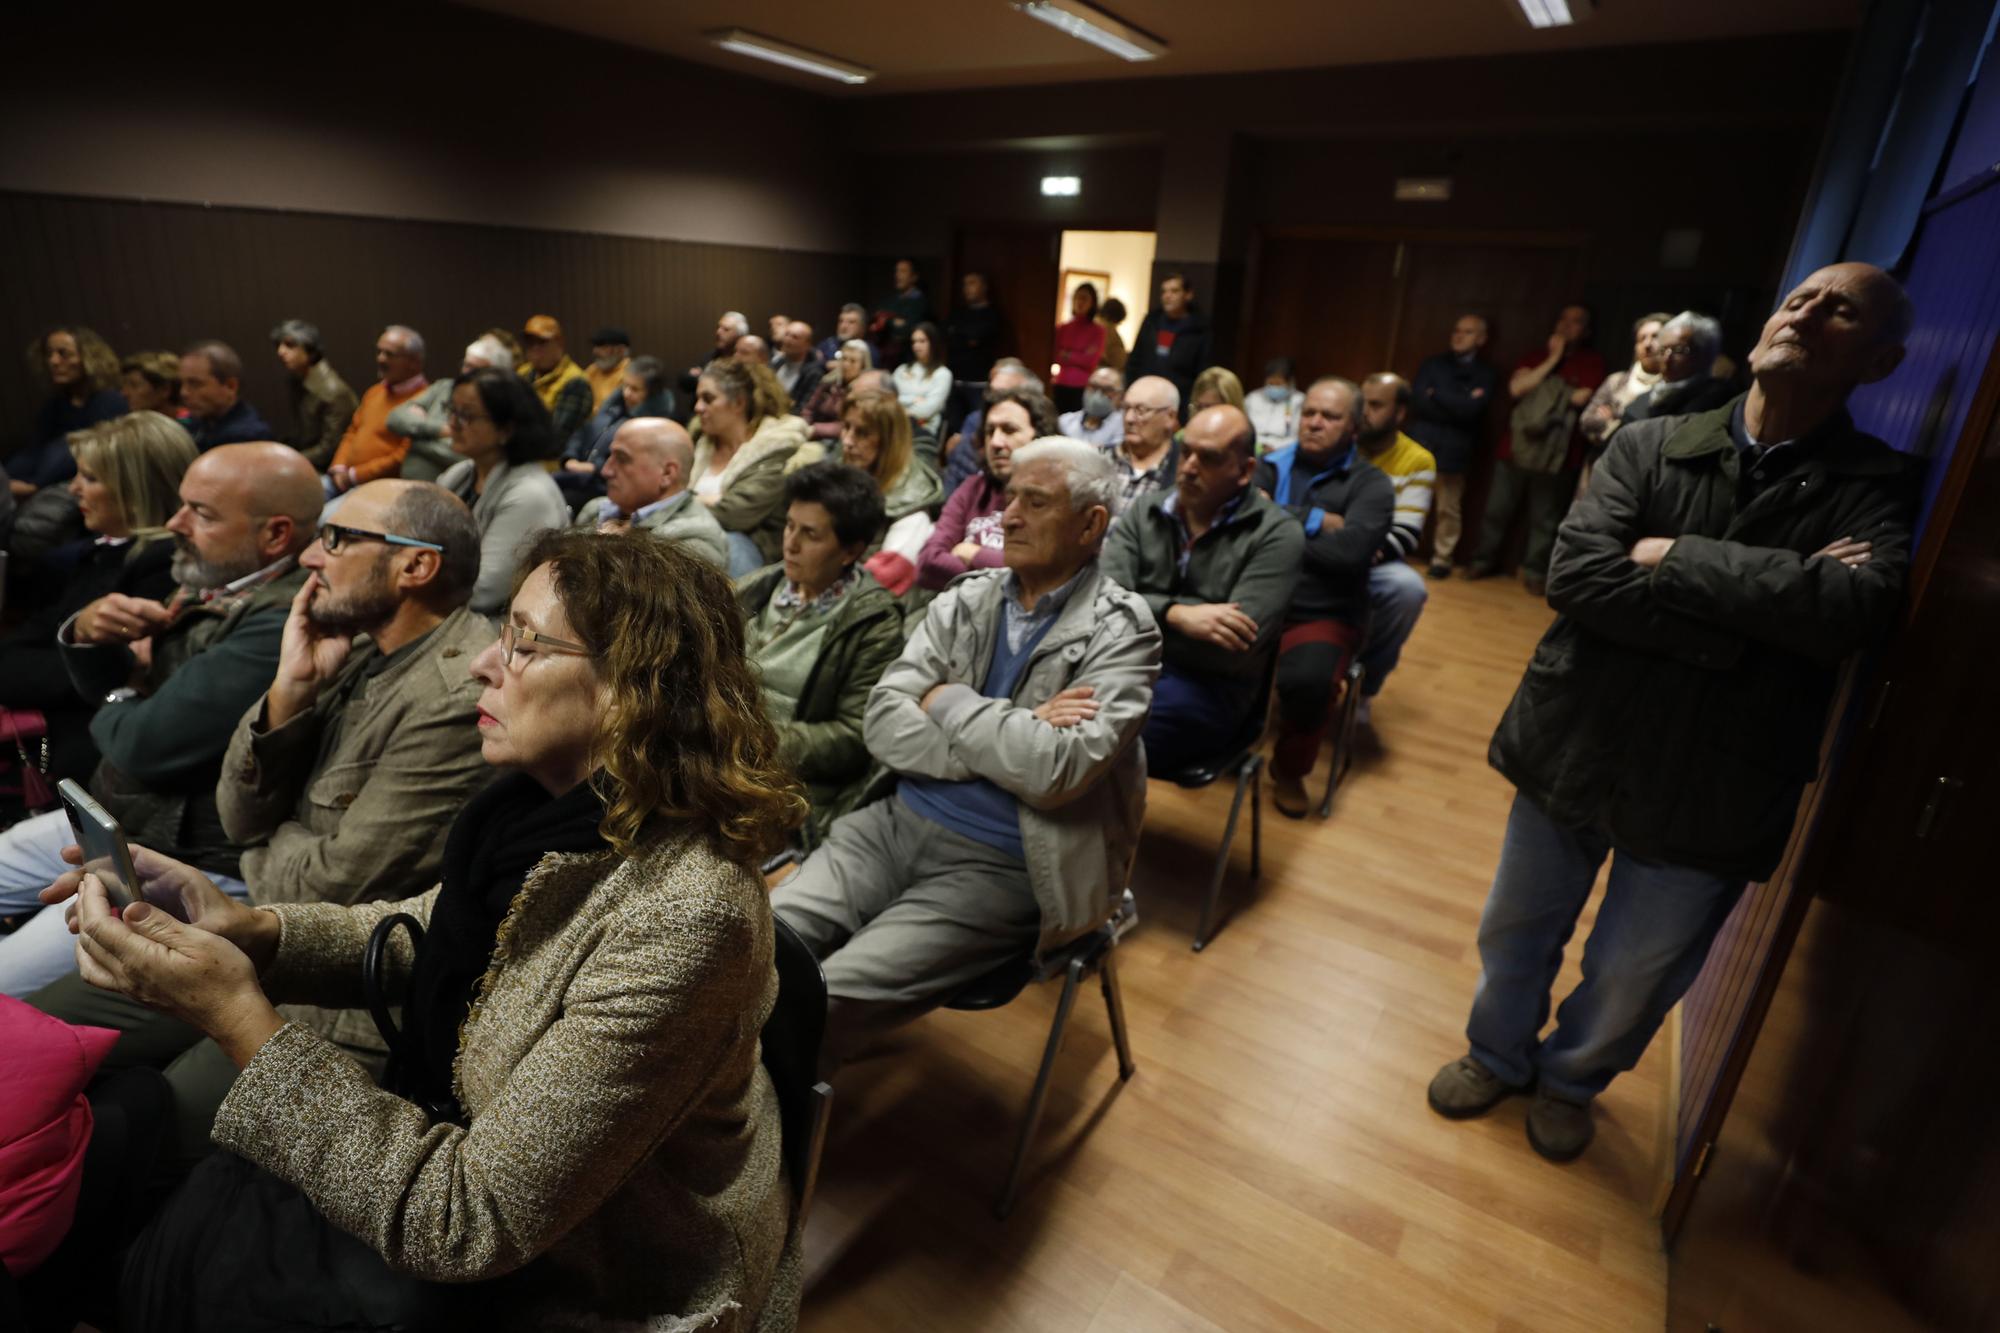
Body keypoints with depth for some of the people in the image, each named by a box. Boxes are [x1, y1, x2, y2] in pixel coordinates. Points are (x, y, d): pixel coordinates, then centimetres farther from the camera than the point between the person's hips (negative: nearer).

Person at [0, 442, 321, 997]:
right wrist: (86, 633, -6)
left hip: (192, 866, -10)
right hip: (111, 821, 10)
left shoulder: (281, 624, -27)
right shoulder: (214, 584, 5)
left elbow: (149, 745, -27)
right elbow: (103, 686, 17)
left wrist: (117, 706, -4)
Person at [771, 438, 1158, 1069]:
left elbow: (1057, 769, -22)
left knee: (825, 999, -19)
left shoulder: (1121, 632, -7)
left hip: (998, 869, -5)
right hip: (898, 823, 5)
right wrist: (1011, 737, -14)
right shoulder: (965, 601, 7)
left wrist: (950, 702, -10)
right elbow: (882, 726, -3)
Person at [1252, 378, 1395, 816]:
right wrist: (1318, 521, -10)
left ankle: (1290, 769, 1)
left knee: (1306, 681, -34)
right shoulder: (1273, 464, 10)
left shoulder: (1371, 485, 2)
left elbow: (1349, 551, -17)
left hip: (1323, 616, -2)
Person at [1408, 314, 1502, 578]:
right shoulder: (1432, 364, 11)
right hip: (1420, 443, 1)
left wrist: (1436, 394, -5)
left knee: (1448, 509, 5)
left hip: (1453, 450, -1)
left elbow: (1471, 409, -11)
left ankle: (1441, 559, 16)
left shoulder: (1487, 374, 6)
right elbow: (1417, 401, -3)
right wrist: (1457, 406, -8)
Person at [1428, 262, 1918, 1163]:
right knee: (1516, 930, 19)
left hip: (1710, 790, -1)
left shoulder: (1879, 490, -6)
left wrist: (1671, 558, -20)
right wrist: (1758, 621, -21)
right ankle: (1497, 1055, 48)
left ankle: (1570, 1080, 48)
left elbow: (1853, 609, -26)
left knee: (1630, 976, 17)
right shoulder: (1649, 445, -4)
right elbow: (1574, 576, -18)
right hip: (1574, 746, 1)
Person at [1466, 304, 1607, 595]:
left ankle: (1535, 572, 9)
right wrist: (1553, 359, -4)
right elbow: (1516, 388, -4)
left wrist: (1537, 389, 1)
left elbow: (1581, 398, -9)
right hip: (1515, 448, 2)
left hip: (1557, 456, -2)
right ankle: (1484, 561, 18)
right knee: (1497, 509, 6)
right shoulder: (1532, 357, 14)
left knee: (1544, 519, 1)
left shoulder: (1593, 364, 6)